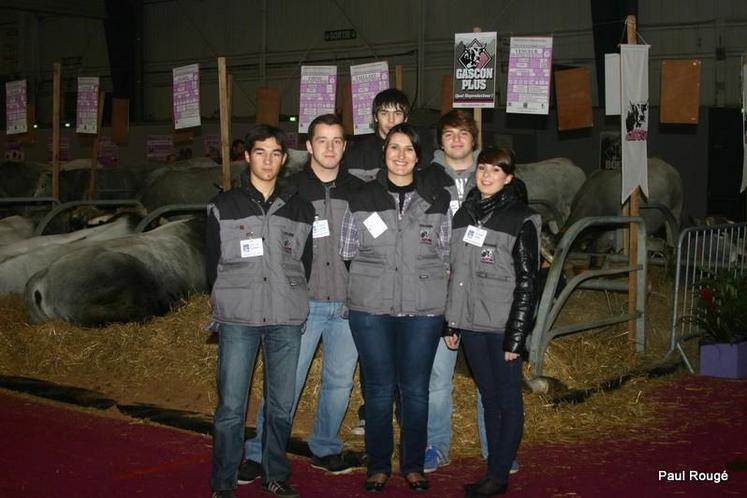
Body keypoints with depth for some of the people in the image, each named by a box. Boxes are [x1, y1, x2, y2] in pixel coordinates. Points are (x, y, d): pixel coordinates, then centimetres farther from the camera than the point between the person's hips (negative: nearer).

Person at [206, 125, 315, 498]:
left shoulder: (301, 209, 9)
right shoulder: (224, 207, 4)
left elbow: (304, 264, 13)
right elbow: (213, 263, 9)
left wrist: (291, 301, 9)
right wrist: (226, 305, 10)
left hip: (287, 321, 2)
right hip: (237, 321, -2)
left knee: (281, 406, 8)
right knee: (231, 407, -3)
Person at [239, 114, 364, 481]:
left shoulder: (358, 191, 7)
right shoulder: (290, 190, 0)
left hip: (348, 304, 3)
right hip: (303, 303, -3)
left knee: (340, 381, 10)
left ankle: (326, 449, 26)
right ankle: (260, 454, 8)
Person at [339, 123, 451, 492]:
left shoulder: (437, 200, 5)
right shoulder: (362, 200, 4)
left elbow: (446, 254, 9)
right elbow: (347, 254, 9)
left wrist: (436, 292, 4)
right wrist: (368, 283, 4)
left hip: (424, 310, 0)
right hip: (371, 309, 0)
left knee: (415, 389, 7)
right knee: (379, 389, 6)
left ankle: (413, 465, 22)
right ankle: (378, 466, 19)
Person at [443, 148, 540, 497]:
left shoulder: (521, 219, -6)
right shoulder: (464, 214, 10)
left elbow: (527, 281, -9)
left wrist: (516, 336, -13)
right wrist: (451, 324, 11)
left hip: (502, 325, -5)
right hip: (471, 323, 5)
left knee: (508, 399, 3)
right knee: (488, 397, 12)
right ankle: (494, 468, 19)